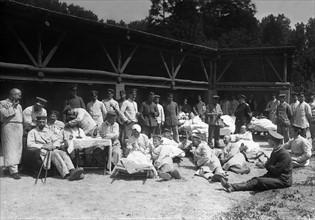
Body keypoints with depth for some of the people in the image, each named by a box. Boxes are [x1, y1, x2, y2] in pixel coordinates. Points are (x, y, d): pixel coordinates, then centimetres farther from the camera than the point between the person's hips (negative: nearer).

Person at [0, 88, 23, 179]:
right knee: (10, 149, -9)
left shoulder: (19, 105, 22)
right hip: (9, 127, -7)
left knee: (18, 148, 1)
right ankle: (13, 171, -14)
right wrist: (13, 106, -6)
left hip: (19, 128, 7)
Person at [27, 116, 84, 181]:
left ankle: (72, 171, -52)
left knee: (63, 152, -28)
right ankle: (66, 174, -54)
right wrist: (43, 146, -14)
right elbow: (29, 144, -3)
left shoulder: (48, 131, 27)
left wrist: (54, 145, -3)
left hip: (53, 149, 5)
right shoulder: (32, 132, 12)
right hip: (43, 151, -5)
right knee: (55, 153, -35)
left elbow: (57, 139, 21)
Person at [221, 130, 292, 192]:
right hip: (273, 176, 8)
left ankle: (233, 187, -34)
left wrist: (267, 166, -2)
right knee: (255, 179, -13)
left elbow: (276, 171, -18)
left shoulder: (284, 154, -16)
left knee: (260, 182, -26)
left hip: (283, 180, -8)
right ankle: (233, 186, -29)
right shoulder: (275, 151, 14)